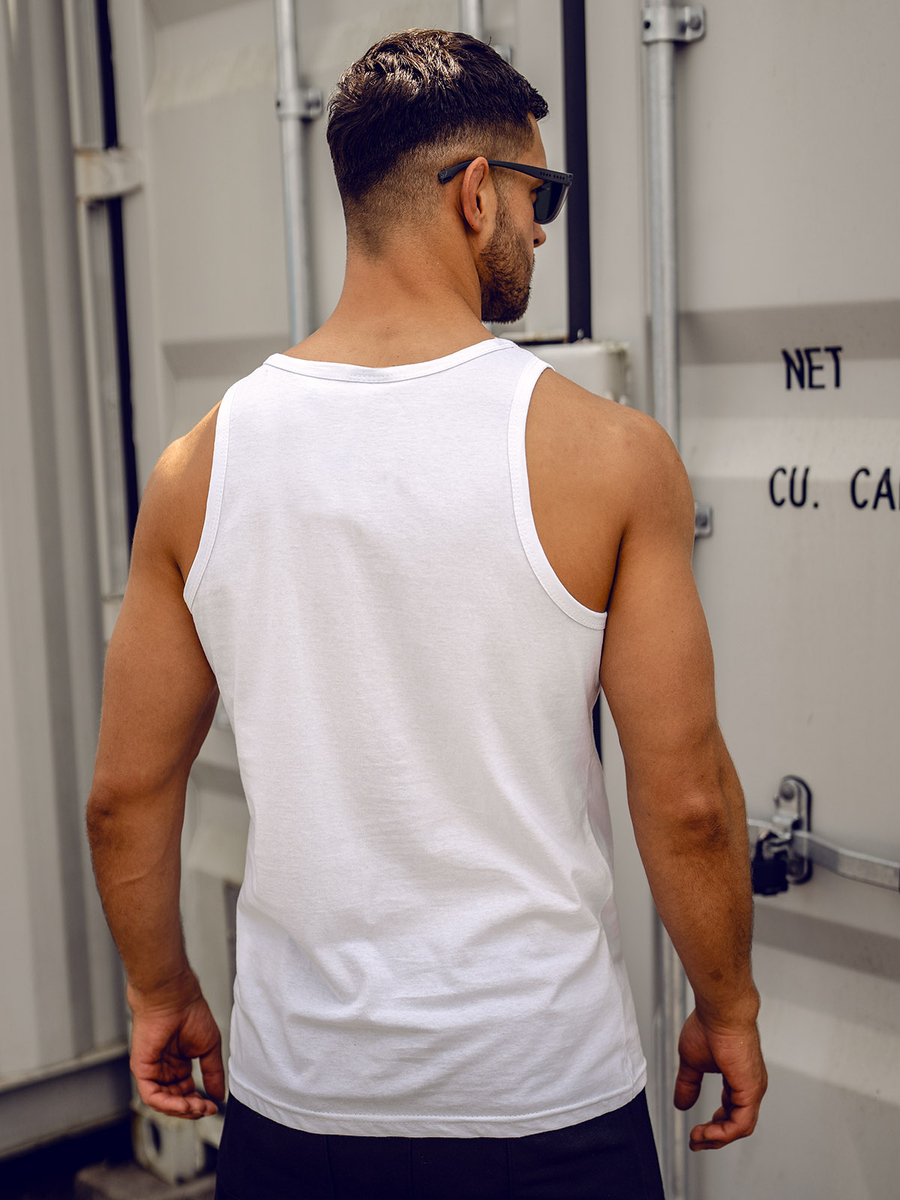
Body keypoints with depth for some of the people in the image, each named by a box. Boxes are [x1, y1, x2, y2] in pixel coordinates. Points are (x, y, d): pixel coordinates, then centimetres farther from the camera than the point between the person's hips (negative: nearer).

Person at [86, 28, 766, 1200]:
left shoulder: (201, 464, -5)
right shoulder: (607, 453, -13)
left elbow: (127, 794, 0)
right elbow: (687, 800, -11)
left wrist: (160, 992, 16)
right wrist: (728, 1006, 5)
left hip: (294, 1094, 3)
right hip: (547, 1099, -2)